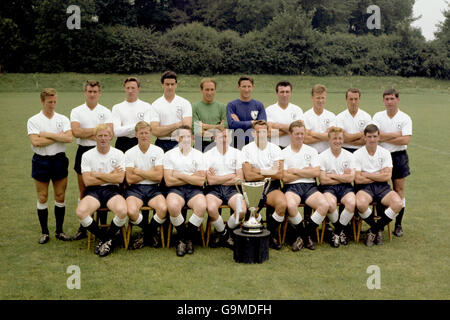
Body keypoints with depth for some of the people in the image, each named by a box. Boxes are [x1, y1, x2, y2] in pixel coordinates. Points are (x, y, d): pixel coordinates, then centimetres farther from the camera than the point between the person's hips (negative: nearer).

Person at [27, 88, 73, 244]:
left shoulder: (63, 119, 4)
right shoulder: (33, 121, -2)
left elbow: (69, 138, -12)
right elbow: (35, 142, -16)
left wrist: (47, 134, -14)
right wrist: (58, 136, -11)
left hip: (59, 160, 2)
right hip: (41, 161, -1)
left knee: (60, 197, 6)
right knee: (42, 198, 4)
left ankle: (59, 231, 18)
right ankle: (44, 232, 16)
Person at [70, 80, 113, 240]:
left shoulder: (106, 112, 3)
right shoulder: (76, 111, 4)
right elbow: (76, 132, -12)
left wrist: (86, 133, -9)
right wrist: (96, 129, -8)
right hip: (83, 151, 1)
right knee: (83, 191, 6)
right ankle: (83, 226, 14)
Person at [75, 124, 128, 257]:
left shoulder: (118, 154, 6)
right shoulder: (87, 155, 6)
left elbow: (120, 178, -7)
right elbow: (87, 181, -4)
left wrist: (97, 174, -5)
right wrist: (110, 176, -3)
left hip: (112, 190, -1)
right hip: (93, 191, 1)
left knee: (122, 211, -33)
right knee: (81, 212, -31)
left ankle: (106, 239, -4)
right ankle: (105, 239, -6)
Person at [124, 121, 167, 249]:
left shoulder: (158, 151, 5)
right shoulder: (129, 153, 4)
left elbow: (158, 176, -6)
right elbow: (129, 179, -5)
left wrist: (138, 171, -4)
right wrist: (150, 173, -3)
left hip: (153, 188, 0)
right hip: (135, 188, 0)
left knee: (163, 208, -31)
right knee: (131, 211, -32)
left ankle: (149, 233, 3)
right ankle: (151, 233, 2)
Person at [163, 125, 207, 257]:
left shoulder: (198, 154, 9)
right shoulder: (169, 155, 6)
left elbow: (200, 181, -1)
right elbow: (169, 181, -4)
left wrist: (180, 175, -5)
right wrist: (192, 177, -3)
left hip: (194, 189, 1)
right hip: (175, 189, -1)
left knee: (202, 205, -32)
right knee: (173, 206, -35)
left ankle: (187, 238, -8)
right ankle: (183, 238, -9)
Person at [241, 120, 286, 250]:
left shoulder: (275, 149, 8)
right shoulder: (247, 149, 4)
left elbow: (279, 174, -4)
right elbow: (248, 176, -8)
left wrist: (260, 171, -5)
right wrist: (270, 172, -3)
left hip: (272, 187, 1)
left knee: (282, 204, -31)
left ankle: (270, 232, -1)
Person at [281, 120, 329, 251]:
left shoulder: (312, 151, 15)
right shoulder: (283, 153, 8)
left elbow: (316, 172, 1)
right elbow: (285, 178, -3)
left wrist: (296, 171, -2)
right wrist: (306, 172, 1)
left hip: (310, 186, 2)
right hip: (291, 187, -2)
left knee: (324, 205, -27)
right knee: (291, 205, -36)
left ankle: (308, 234, -6)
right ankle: (300, 235, -9)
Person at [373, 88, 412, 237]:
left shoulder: (405, 118, -2)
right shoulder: (378, 116, 3)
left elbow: (405, 140, -14)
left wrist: (385, 137, -11)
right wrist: (397, 134, -10)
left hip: (399, 156, -1)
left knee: (399, 190, 3)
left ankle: (398, 225, 11)